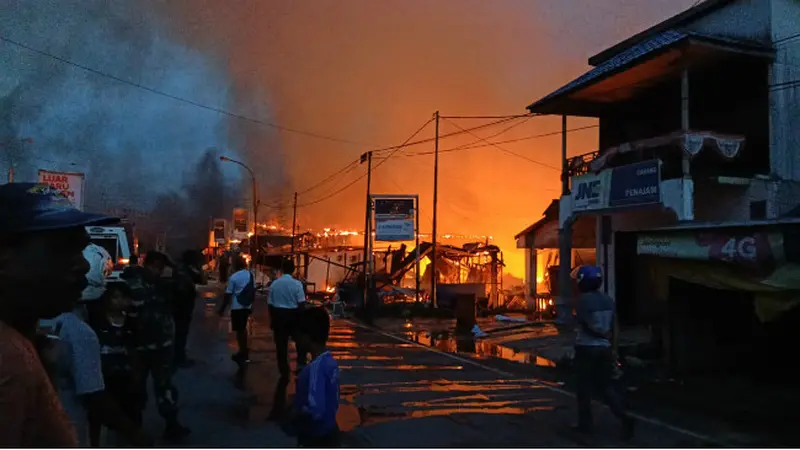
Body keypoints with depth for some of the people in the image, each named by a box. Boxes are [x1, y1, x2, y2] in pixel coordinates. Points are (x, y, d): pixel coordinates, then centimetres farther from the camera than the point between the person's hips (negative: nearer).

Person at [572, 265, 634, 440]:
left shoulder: (582, 300, -14)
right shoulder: (608, 300, 6)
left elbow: (589, 325, -18)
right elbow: (612, 326, 11)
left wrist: (604, 335, -5)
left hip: (586, 348, -6)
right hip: (604, 347, 6)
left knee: (584, 387, 6)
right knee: (606, 385, 15)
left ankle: (585, 423, 15)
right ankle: (624, 417, 0)